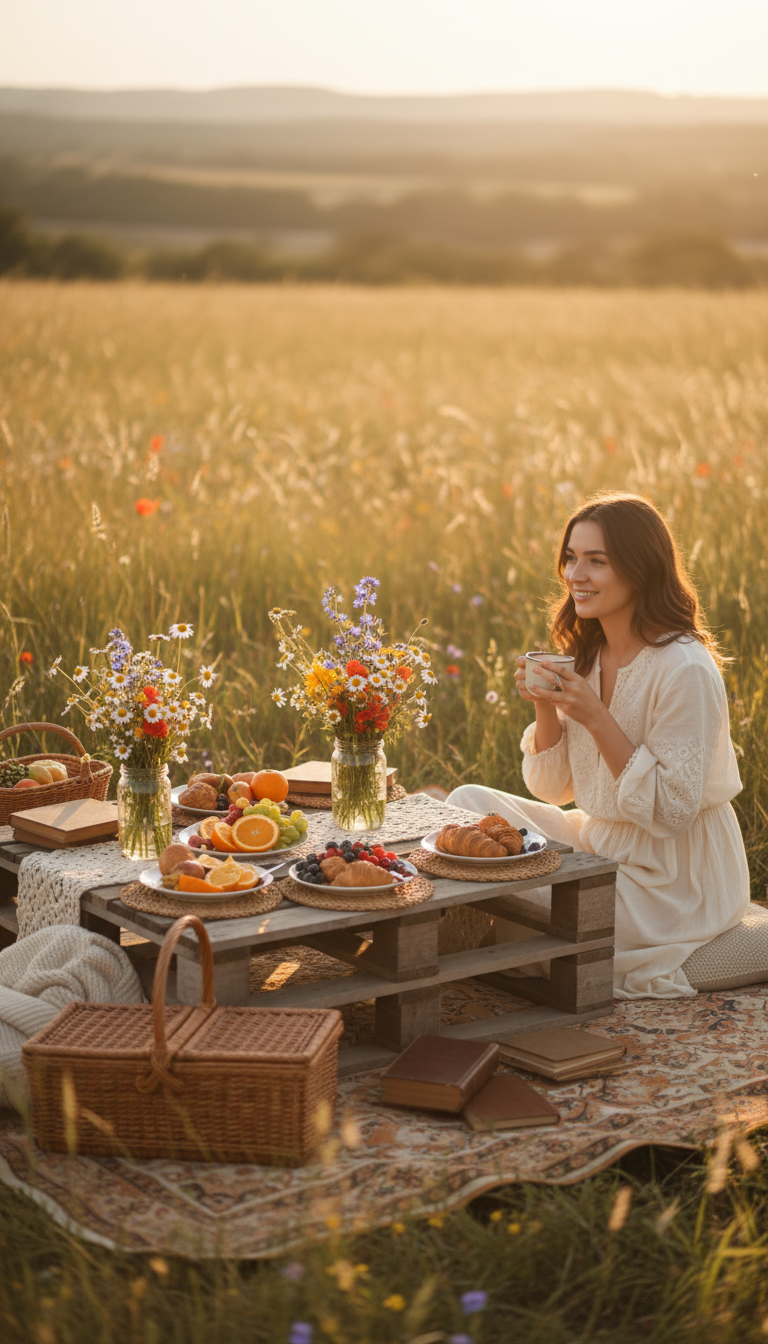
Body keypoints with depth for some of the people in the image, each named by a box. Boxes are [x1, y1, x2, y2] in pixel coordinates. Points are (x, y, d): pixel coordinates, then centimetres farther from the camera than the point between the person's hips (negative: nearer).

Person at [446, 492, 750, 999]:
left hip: (674, 881, -8)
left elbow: (671, 811, -22)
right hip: (600, 841, 8)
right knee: (469, 803, -3)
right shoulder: (588, 655, 2)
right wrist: (545, 705, -12)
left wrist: (595, 717, -27)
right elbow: (555, 788, 5)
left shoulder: (685, 669, -22)